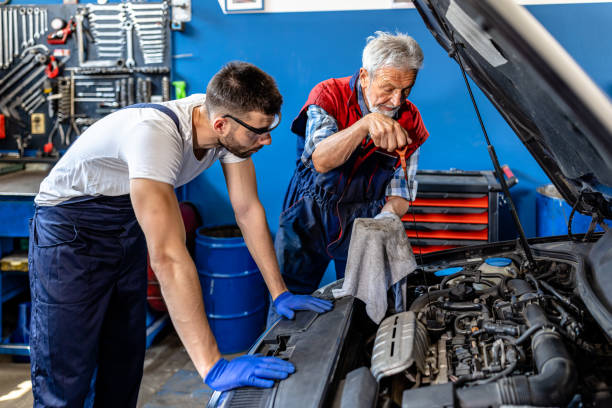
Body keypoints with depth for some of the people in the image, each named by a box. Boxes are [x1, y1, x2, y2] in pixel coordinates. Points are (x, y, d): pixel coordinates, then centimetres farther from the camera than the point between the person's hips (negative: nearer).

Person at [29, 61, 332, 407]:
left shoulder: (233, 126, -16)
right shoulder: (154, 134, -39)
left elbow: (248, 209, -6)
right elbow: (168, 256, -44)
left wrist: (280, 293, -6)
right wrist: (213, 367, -44)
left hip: (128, 226, 7)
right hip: (72, 230, -7)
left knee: (125, 358, 13)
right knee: (66, 379, -5)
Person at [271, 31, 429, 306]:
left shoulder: (410, 122, -5)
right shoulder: (328, 95, -14)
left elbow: (401, 193, 0)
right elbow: (321, 161, -31)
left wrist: (387, 215, -23)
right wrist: (365, 124, -45)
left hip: (362, 223, 2)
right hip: (309, 219, -2)